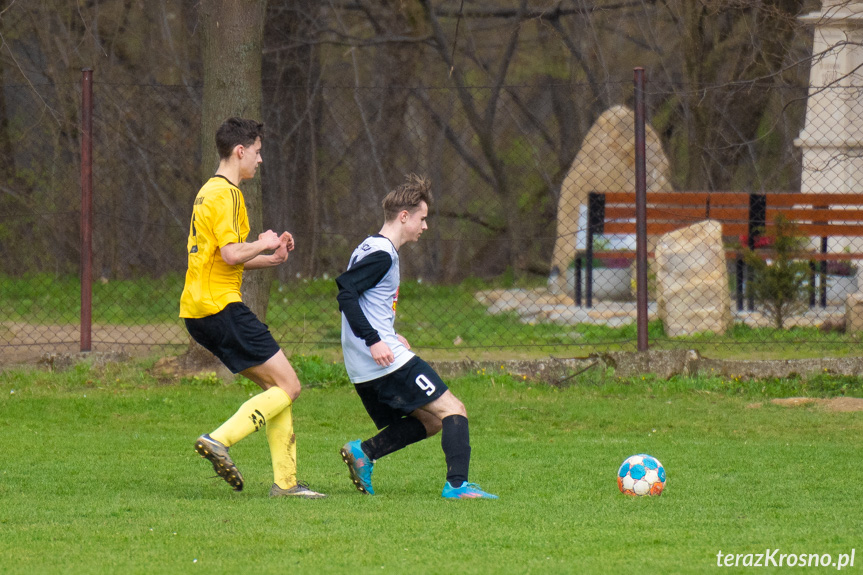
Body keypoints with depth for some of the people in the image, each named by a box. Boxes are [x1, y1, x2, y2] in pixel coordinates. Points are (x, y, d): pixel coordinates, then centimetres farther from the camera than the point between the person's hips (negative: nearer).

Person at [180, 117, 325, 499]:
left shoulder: (210, 192, 21)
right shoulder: (225, 194, -11)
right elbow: (231, 254, -22)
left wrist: (270, 258, 19)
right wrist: (265, 243, -4)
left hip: (198, 309, 10)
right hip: (220, 306, -10)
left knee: (276, 386, 12)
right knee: (288, 386, -7)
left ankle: (285, 481, 7)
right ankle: (219, 439, -18)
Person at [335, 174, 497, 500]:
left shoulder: (370, 249, 18)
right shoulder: (382, 255, -12)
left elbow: (349, 296, 25)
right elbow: (346, 294, -22)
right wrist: (374, 341, -26)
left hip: (363, 371, 10)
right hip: (389, 363, -10)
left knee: (428, 422, 16)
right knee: (453, 411, -7)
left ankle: (363, 452, 3)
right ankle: (457, 484, -19)